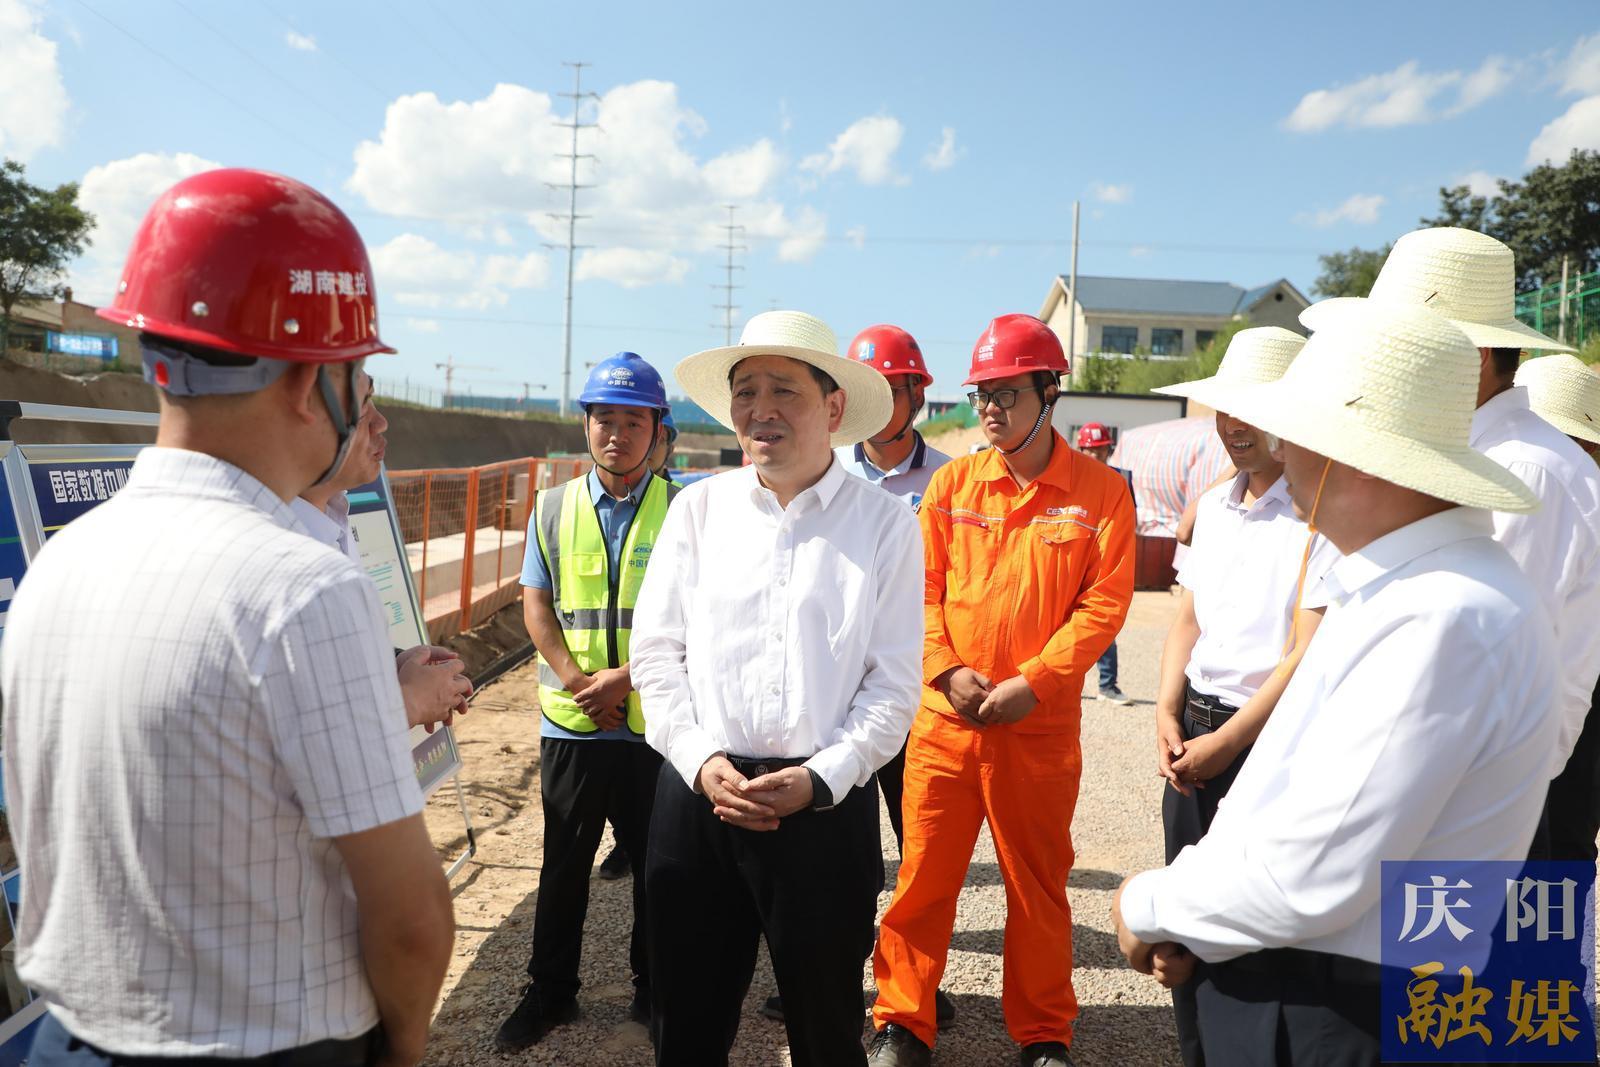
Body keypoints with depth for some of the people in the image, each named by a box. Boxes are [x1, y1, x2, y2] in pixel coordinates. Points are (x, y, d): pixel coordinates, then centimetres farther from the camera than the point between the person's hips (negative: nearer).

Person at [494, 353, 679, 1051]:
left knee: (657, 863, 10)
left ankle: (654, 990, 29)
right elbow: (536, 605, 3)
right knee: (563, 864, 13)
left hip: (655, 723, -2)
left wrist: (625, 676, -15)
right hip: (571, 725, 2)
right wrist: (578, 683, -9)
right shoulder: (552, 508, 7)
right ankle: (549, 993, 30)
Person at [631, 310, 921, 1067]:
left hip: (827, 806, -2)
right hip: (697, 795, 2)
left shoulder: (886, 524, -3)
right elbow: (656, 652, 3)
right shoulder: (698, 508, 4)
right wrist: (702, 762, -8)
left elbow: (894, 683, -5)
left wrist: (817, 779, -13)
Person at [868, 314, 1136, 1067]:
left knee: (1038, 883, 12)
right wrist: (948, 671, -10)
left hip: (1042, 723, -1)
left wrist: (1032, 683, -14)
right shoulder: (952, 483, 5)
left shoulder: (1100, 491, -2)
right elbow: (921, 587, 4)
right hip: (946, 715, 2)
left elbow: (1104, 602, -6)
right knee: (923, 876, 7)